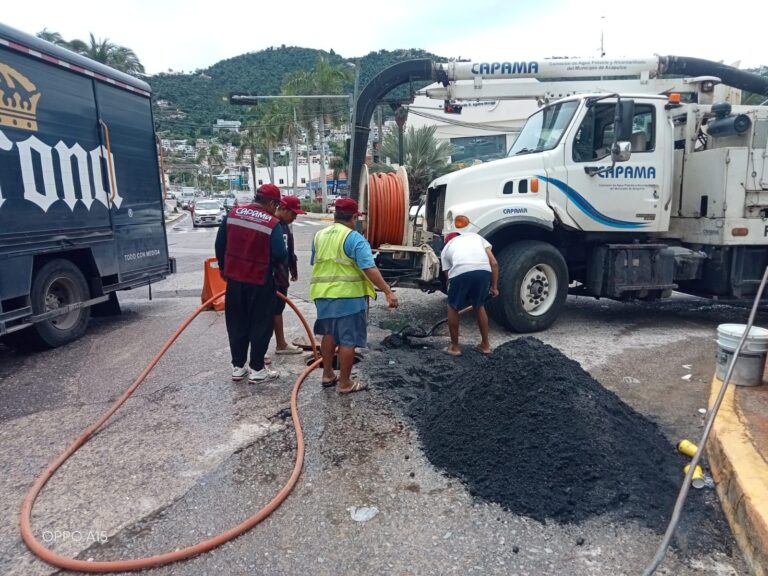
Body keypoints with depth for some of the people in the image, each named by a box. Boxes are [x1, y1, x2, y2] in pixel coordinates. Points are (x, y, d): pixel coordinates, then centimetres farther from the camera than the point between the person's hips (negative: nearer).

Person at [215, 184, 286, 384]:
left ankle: (237, 366, 23)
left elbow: (219, 244, 7)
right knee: (260, 324, 7)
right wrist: (271, 263, 5)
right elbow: (280, 255, -19)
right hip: (260, 281, -5)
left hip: (234, 278, 5)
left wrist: (223, 267, 21)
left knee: (237, 323, 16)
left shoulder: (232, 214, 2)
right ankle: (257, 369, 12)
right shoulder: (272, 223, -15)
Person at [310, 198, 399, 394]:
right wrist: (388, 292, -21)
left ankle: (328, 375, 30)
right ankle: (344, 383, 10)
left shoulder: (319, 236, 10)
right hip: (348, 295, -7)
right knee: (348, 340, 3)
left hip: (323, 293, 7)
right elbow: (369, 269, -21)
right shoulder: (354, 238, -12)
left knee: (329, 334, 21)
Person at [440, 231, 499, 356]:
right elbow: (494, 263, 23)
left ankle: (454, 347, 28)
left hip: (460, 272, -2)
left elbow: (448, 273, 26)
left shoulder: (446, 248, 31)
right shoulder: (475, 236, 35)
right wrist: (494, 287, 27)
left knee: (453, 308, 22)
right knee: (479, 306, 27)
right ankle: (485, 345, 34)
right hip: (484, 271, 2)